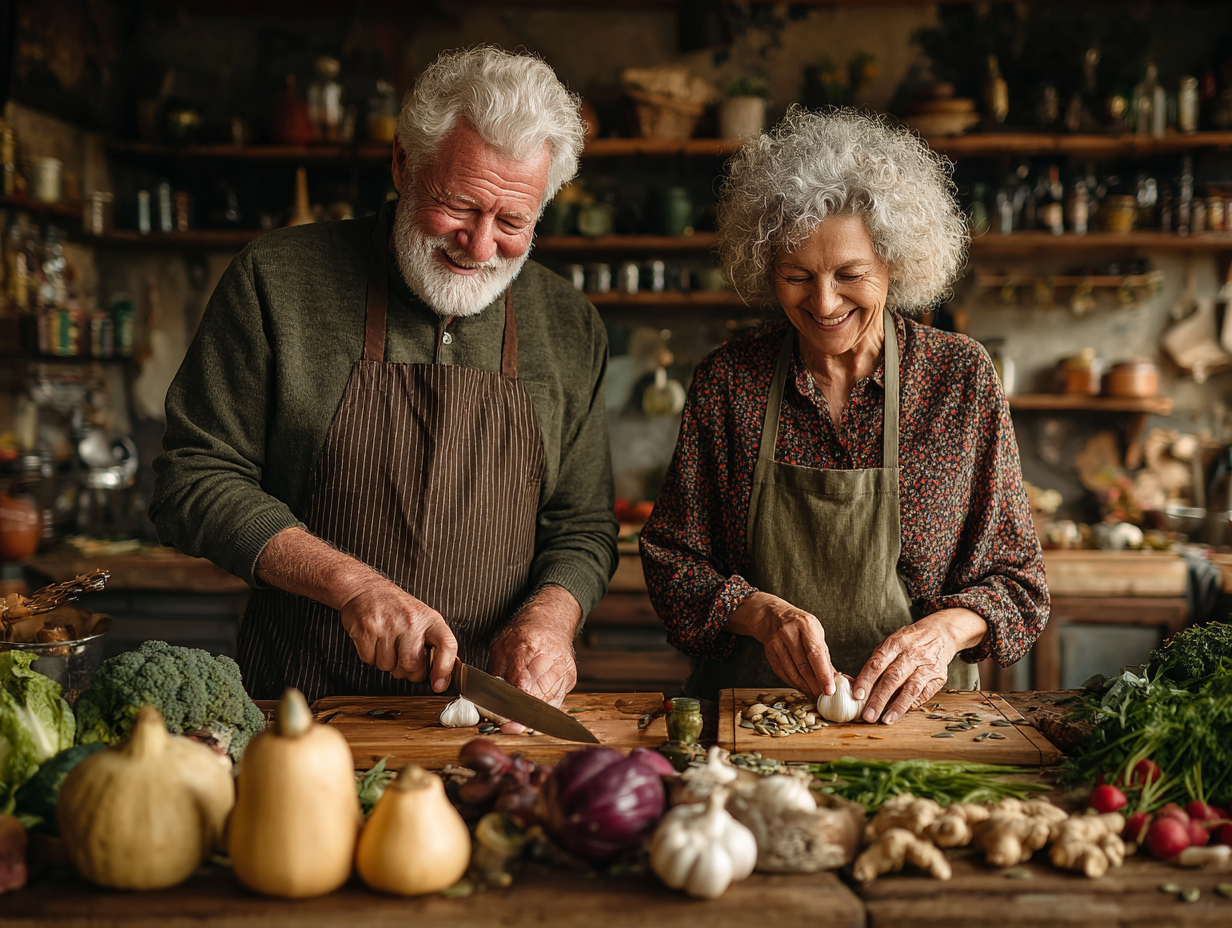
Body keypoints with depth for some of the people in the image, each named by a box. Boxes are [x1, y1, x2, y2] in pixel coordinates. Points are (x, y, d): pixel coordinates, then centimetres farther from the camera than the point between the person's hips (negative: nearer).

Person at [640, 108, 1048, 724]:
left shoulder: (961, 377, -1)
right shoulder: (727, 379, 1)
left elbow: (1015, 581, 2)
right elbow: (672, 560, 3)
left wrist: (946, 628, -18)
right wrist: (762, 613, -16)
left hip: (910, 712, -1)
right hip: (748, 709, 1)